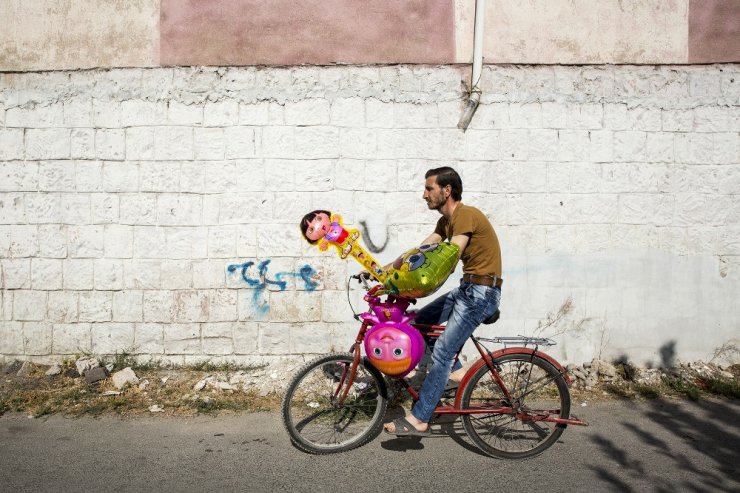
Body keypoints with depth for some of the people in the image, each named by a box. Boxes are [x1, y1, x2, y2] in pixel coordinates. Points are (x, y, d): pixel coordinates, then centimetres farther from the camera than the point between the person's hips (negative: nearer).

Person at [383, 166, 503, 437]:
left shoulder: (466, 214, -17)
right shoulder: (446, 220, 13)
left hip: (481, 292, -10)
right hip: (467, 289, 10)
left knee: (442, 352, -10)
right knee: (419, 320, 11)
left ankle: (418, 420, -4)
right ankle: (456, 370, 15)